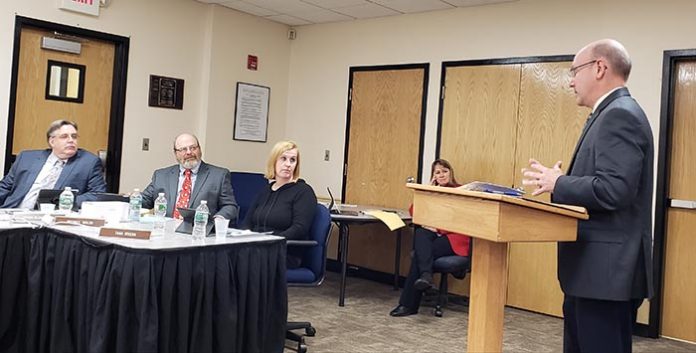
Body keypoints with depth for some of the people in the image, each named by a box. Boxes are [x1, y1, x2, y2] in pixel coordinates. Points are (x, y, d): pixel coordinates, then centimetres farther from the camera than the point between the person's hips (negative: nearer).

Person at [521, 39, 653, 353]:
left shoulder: (620, 114, -15)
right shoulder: (612, 114, 17)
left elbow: (614, 190, -25)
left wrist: (558, 183, -13)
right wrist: (558, 182, 7)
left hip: (607, 271, -11)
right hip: (593, 269, 11)